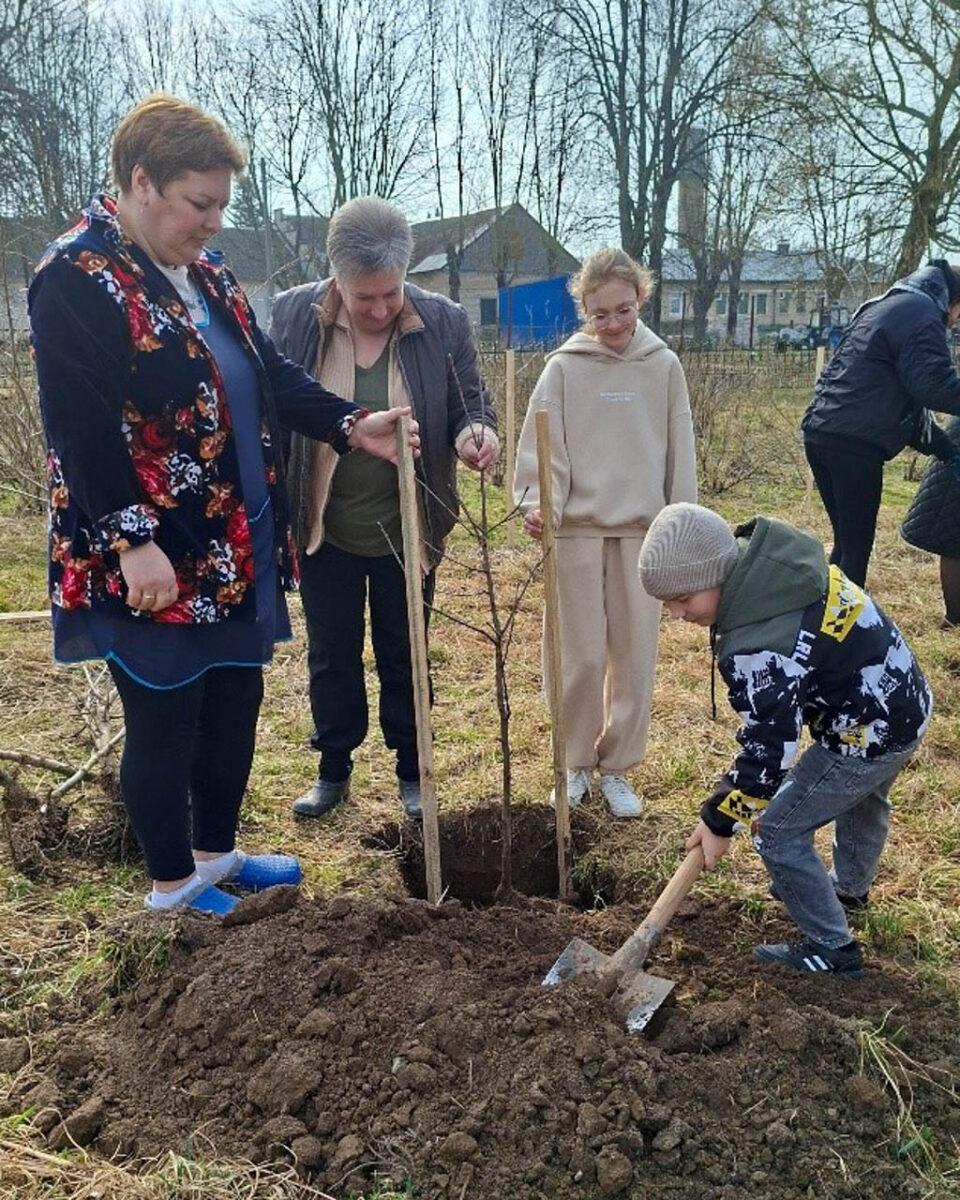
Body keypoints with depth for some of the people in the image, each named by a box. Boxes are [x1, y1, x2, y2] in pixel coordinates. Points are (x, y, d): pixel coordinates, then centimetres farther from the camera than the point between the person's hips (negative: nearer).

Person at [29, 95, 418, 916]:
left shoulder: (203, 269, 12)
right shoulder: (76, 278, -14)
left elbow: (270, 373, 15)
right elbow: (81, 426, -20)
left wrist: (350, 425, 3)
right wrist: (133, 542, -23)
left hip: (235, 546, 9)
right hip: (156, 559, -8)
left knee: (235, 701, 17)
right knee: (164, 720, 6)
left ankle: (217, 852, 36)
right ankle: (173, 883, 26)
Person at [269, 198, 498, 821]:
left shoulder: (444, 322, -8)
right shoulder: (292, 315, -7)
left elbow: (471, 407, 0)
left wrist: (478, 435, -25)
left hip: (407, 531, 0)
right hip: (323, 529, 1)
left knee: (404, 657, 13)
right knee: (332, 657, 14)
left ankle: (412, 774, 32)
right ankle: (334, 772, 33)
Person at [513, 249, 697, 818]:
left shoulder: (664, 366, 4)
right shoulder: (564, 367, -2)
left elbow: (680, 454, 7)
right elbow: (543, 446, -6)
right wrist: (537, 503, -23)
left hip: (642, 530, 2)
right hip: (576, 529, -2)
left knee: (635, 657, 6)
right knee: (581, 658, 3)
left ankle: (617, 766, 22)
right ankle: (577, 763, 22)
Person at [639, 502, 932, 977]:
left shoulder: (756, 649, -33)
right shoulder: (774, 559, -7)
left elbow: (768, 748, -26)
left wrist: (720, 820, -13)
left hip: (868, 736, -10)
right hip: (906, 698, 10)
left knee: (778, 832, 1)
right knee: (863, 799, 34)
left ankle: (832, 949, 17)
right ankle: (849, 888, 62)